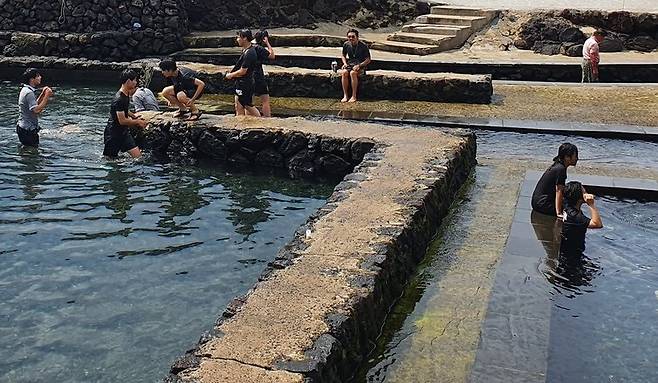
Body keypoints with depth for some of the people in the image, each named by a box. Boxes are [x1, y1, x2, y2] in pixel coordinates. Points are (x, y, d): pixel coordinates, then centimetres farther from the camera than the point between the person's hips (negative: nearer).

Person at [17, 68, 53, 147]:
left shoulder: (26, 90, 12)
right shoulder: (29, 93, -21)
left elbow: (34, 105, 18)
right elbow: (36, 110, -29)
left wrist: (42, 94, 9)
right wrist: (46, 96, -25)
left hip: (23, 128, 11)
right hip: (27, 130, -11)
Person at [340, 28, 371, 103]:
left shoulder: (363, 46, -11)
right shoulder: (346, 44, 1)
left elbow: (368, 60, -7)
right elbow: (343, 55, 19)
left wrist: (359, 65, -21)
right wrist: (345, 63, -1)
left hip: (361, 65, -4)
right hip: (350, 64, 4)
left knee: (353, 73, -35)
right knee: (344, 72, -29)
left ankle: (354, 96, -29)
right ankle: (345, 96, -25)